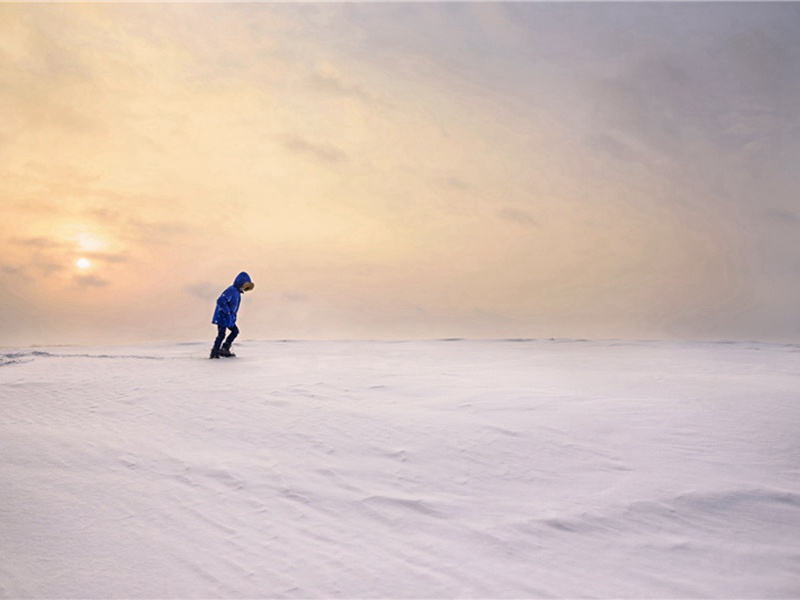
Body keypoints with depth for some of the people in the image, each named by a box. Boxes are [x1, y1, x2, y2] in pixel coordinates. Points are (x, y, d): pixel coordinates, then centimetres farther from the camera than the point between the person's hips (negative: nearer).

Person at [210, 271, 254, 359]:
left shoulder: (237, 292, 11)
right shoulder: (231, 291, -21)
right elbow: (220, 301, -29)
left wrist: (233, 315, 14)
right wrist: (228, 312, -24)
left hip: (229, 317, 10)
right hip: (222, 316, -10)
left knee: (235, 331, 14)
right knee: (221, 334, -9)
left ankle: (225, 349, 19)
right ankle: (214, 352, 0)